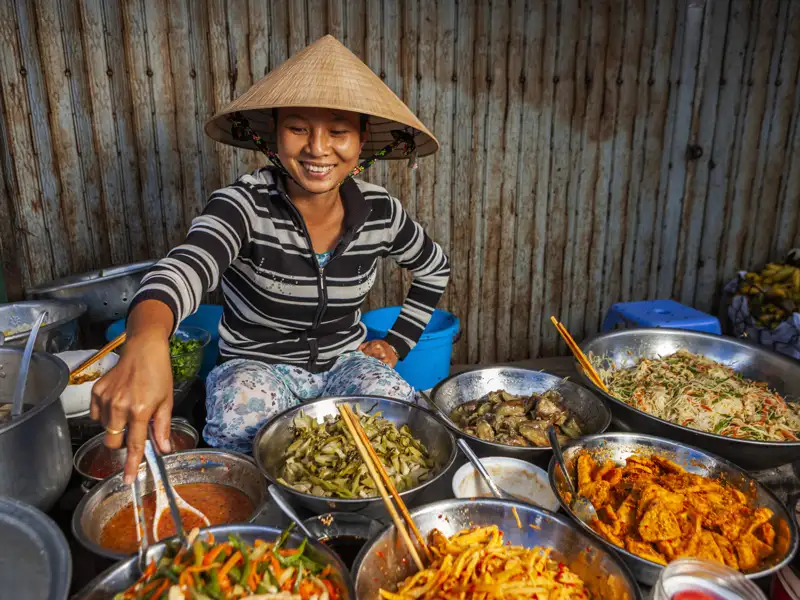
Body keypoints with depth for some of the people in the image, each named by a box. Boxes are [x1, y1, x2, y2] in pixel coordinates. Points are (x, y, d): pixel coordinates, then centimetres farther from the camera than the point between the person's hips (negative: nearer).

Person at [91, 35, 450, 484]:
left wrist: (398, 344, 4)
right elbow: (187, 266, -43)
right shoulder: (246, 204, -20)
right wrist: (146, 344, -65)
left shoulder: (380, 211, -8)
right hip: (257, 365, -2)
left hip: (344, 362, 3)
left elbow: (436, 269, 12)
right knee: (238, 427, -35)